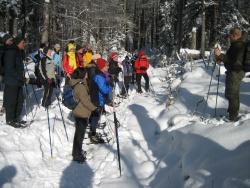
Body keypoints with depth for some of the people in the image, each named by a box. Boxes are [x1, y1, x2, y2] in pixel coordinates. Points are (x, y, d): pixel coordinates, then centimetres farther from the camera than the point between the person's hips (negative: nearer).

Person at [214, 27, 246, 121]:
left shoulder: (239, 45, -21)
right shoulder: (236, 44, 13)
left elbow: (234, 60, -29)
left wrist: (220, 55, -28)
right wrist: (221, 58, 9)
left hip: (235, 73, -11)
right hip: (233, 72, 11)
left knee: (232, 95, -4)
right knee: (232, 94, 22)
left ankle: (233, 117, 4)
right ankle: (232, 111, 37)